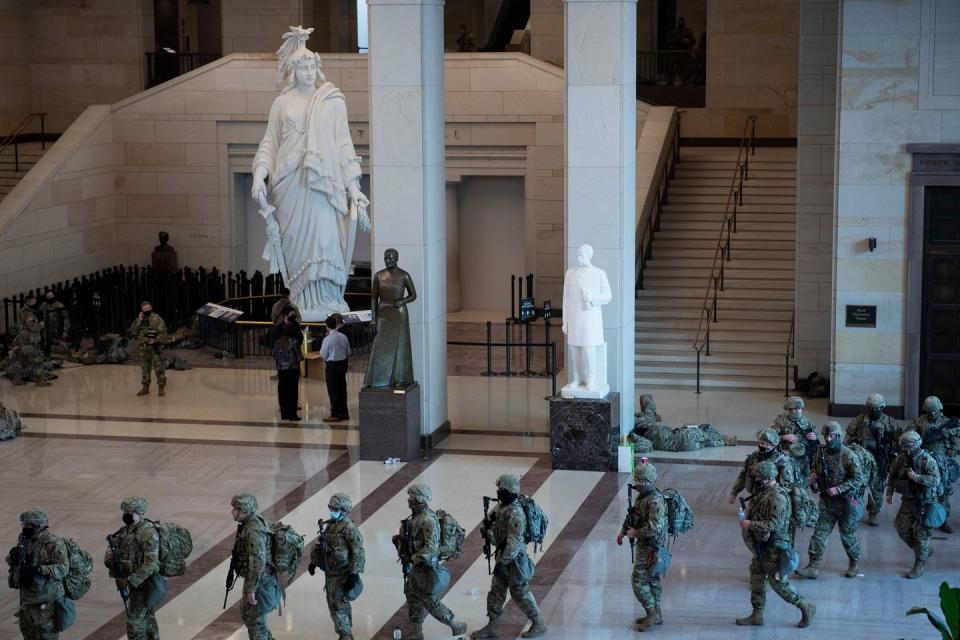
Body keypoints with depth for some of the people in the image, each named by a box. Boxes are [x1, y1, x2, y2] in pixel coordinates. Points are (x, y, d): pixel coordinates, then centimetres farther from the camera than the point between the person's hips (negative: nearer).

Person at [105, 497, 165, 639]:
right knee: (148, 621, 18)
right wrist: (110, 560, -14)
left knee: (135, 624, -7)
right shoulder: (125, 531, 8)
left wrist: (130, 581, -27)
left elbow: (151, 564, -25)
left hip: (142, 585, -9)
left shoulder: (148, 533, -18)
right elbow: (110, 553, 10)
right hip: (136, 582, 9)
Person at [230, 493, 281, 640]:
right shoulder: (252, 524, 5)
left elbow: (258, 562, -29)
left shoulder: (254, 531, -27)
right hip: (257, 579, 10)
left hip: (259, 582, -10)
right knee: (246, 613, 22)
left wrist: (251, 589, -25)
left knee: (255, 619, 2)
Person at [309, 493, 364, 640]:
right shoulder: (330, 525, 10)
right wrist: (313, 562, 18)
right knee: (338, 604, 15)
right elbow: (320, 545, 22)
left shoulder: (349, 528, -16)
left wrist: (353, 574, -23)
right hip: (330, 572, 9)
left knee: (338, 607, -9)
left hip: (342, 574, -9)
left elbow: (359, 553, -20)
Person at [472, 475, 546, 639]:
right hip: (504, 555, 9)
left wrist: (502, 562, -27)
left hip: (514, 559, -9)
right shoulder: (502, 506, 2)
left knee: (520, 593, 3)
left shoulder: (515, 513, -27)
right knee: (496, 591, 12)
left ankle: (539, 625, 18)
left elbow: (514, 542, -28)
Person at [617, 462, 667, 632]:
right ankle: (656, 615, 27)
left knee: (639, 581, -7)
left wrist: (635, 533, -22)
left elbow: (655, 527, -33)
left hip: (651, 547, -10)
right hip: (645, 544, 10)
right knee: (652, 580, 17)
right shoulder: (641, 496, 6)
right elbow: (632, 514, 23)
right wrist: (623, 531, 14)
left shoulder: (655, 501, -24)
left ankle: (652, 614, 4)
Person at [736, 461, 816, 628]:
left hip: (774, 547, -10)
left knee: (779, 583, -2)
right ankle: (757, 615, 23)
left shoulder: (778, 497, -23)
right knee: (757, 579, 14)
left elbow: (774, 525, -28)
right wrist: (746, 519, 3)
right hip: (762, 546, 10)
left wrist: (750, 524, -23)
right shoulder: (763, 492, 7)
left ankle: (805, 608, 13)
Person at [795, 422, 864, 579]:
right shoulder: (821, 453, 1)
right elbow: (814, 467, 18)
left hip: (846, 501, -4)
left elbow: (857, 479, -16)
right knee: (819, 533, -4)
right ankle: (813, 567, -5)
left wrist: (838, 489, -24)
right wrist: (813, 475, -6)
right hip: (826, 501, 4)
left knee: (847, 535, 10)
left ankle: (854, 563, 33)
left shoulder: (849, 456, -15)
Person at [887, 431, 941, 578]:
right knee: (902, 529, 7)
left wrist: (915, 477, -33)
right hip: (908, 500, 6)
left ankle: (919, 566, 11)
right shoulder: (901, 458, -3)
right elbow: (892, 475, 12)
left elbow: (935, 480, -32)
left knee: (921, 534, 0)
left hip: (924, 503, -6)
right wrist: (889, 492, 4)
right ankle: (925, 552, 29)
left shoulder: (927, 460, -20)